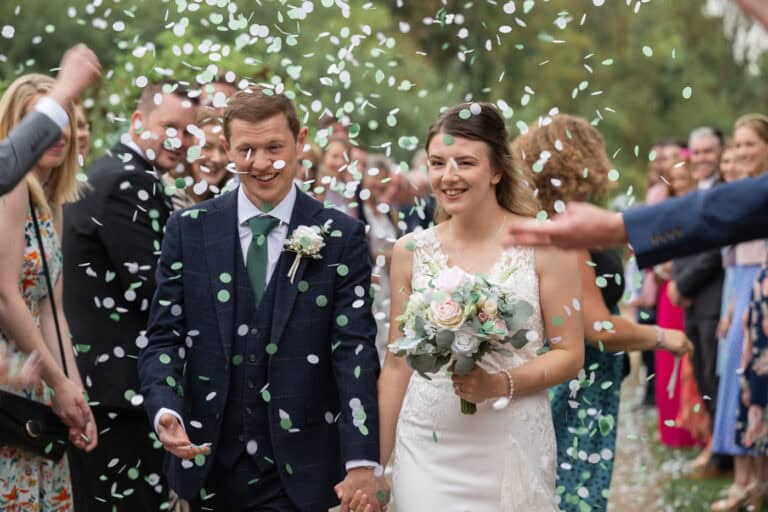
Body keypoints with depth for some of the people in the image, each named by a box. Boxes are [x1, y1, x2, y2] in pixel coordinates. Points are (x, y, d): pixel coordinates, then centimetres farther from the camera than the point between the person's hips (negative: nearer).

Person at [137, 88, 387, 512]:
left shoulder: (340, 237, -2)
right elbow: (164, 337, 3)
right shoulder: (188, 231, 2)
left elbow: (354, 350, -7)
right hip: (208, 463, 2)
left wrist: (362, 461, -16)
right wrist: (165, 410, -17)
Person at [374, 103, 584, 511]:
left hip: (511, 451, -2)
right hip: (425, 450, 2)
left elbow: (570, 355, -3)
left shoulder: (544, 245, -4)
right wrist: (377, 461, 8)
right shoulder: (411, 252, 3)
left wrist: (499, 384, -18)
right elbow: (397, 364, 9)